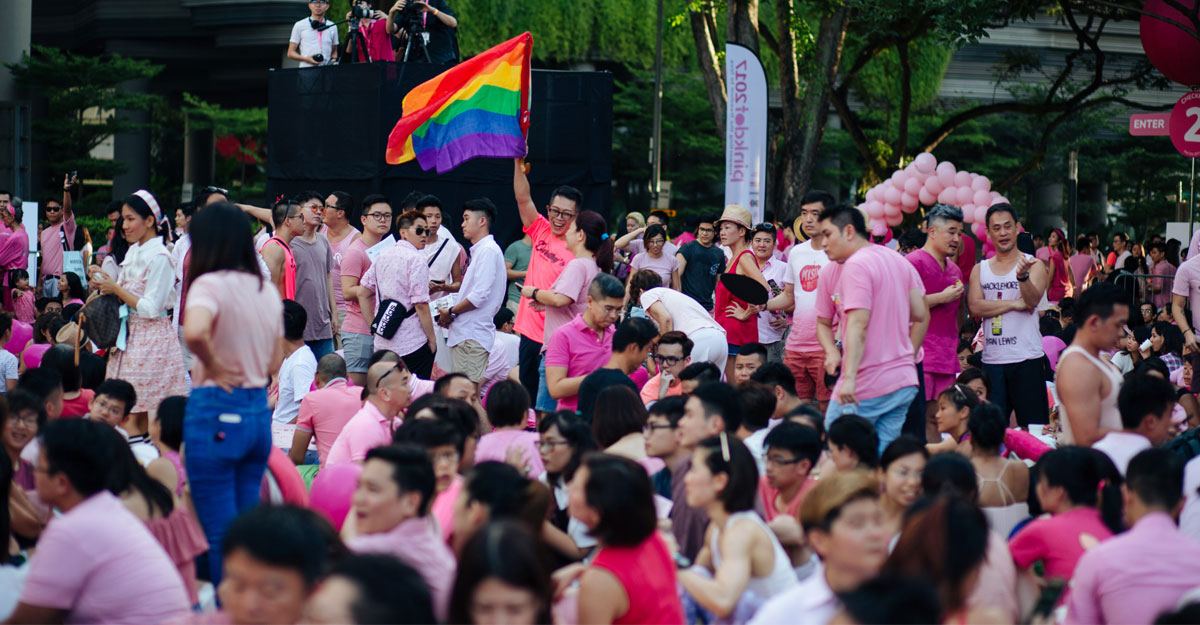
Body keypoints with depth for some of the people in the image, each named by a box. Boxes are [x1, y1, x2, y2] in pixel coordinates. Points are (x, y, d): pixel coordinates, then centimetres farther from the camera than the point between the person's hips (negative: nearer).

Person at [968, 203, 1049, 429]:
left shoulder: (1033, 265, 2)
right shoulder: (980, 270, 12)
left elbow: (1033, 300, -15)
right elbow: (975, 306, -3)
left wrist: (1022, 276, -35)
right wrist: (1014, 303, -11)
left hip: (1026, 359, -3)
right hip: (992, 359, 3)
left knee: (1033, 425, -5)